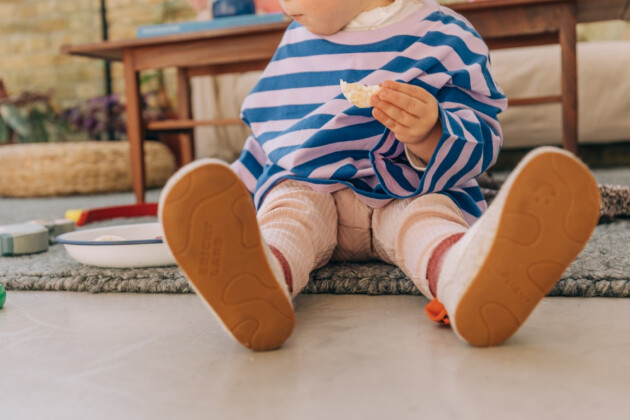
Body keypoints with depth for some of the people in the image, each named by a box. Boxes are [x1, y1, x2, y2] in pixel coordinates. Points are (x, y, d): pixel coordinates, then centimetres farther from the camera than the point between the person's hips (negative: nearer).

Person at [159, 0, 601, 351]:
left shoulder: (441, 36, 0)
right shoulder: (296, 43, 17)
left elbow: (480, 142, -6)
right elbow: (270, 136, 27)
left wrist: (430, 136, -28)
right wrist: (231, 203, 26)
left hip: (407, 193, -2)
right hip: (308, 186, 3)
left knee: (425, 213, -33)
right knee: (290, 204, -28)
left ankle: (464, 269, -67)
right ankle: (266, 274, -62)